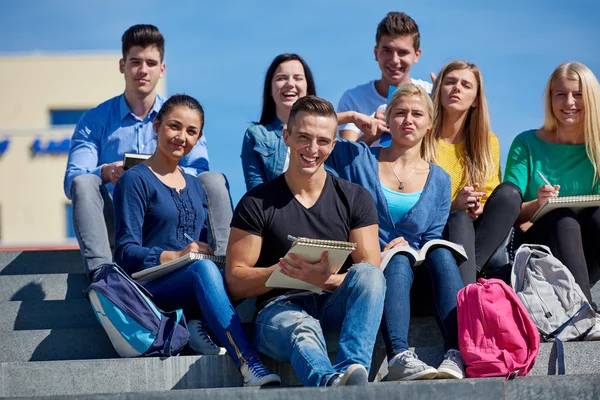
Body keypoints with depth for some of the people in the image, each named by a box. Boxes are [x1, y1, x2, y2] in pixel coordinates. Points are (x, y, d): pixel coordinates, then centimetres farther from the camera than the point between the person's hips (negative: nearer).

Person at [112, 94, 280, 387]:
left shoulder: (195, 186, 24)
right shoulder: (135, 181, 1)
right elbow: (126, 253, -8)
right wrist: (175, 256, -24)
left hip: (191, 285, 5)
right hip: (151, 284, -5)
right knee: (203, 268, -40)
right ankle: (252, 368, -50)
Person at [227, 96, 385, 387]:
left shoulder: (355, 199, 13)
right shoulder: (256, 203, 8)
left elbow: (371, 277, 3)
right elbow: (235, 281, 4)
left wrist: (327, 279, -18)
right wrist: (284, 271, -15)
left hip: (336, 310, 2)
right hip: (280, 308, -2)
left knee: (367, 273, -30)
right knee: (302, 330, -38)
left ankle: (350, 367, -53)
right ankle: (332, 383, -73)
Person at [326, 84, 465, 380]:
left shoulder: (439, 180, 16)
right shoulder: (356, 158, 11)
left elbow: (433, 241, 11)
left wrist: (407, 246, -10)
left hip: (415, 276, 2)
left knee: (441, 254, -31)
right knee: (398, 262, -36)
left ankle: (457, 356, -46)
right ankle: (399, 358, -56)